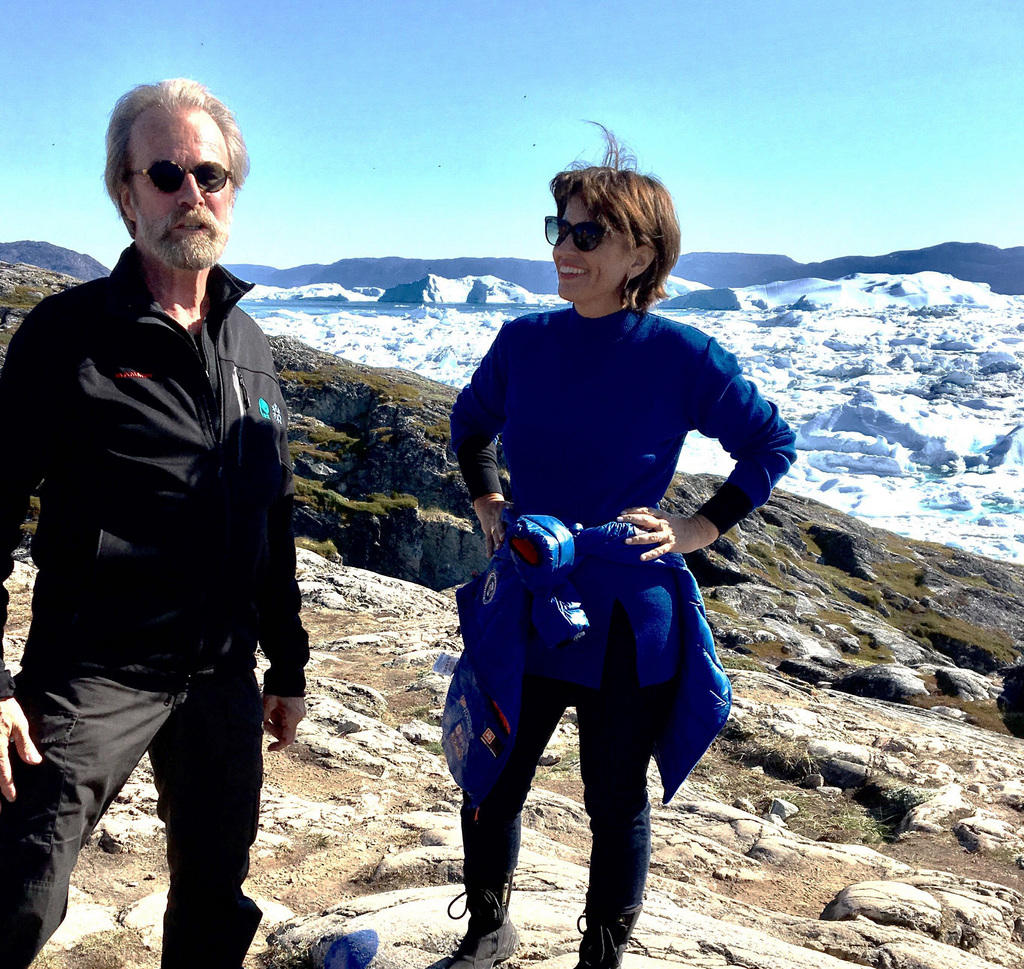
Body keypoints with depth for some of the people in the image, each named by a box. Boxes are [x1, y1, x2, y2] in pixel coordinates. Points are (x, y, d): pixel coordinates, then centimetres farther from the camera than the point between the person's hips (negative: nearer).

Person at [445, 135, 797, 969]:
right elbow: (470, 422, 19)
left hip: (626, 624, -3)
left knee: (617, 806, 14)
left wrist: (701, 529, -6)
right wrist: (487, 504, 10)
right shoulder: (524, 341, -1)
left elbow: (772, 445, 0)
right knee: (490, 790, 15)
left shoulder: (682, 357, -13)